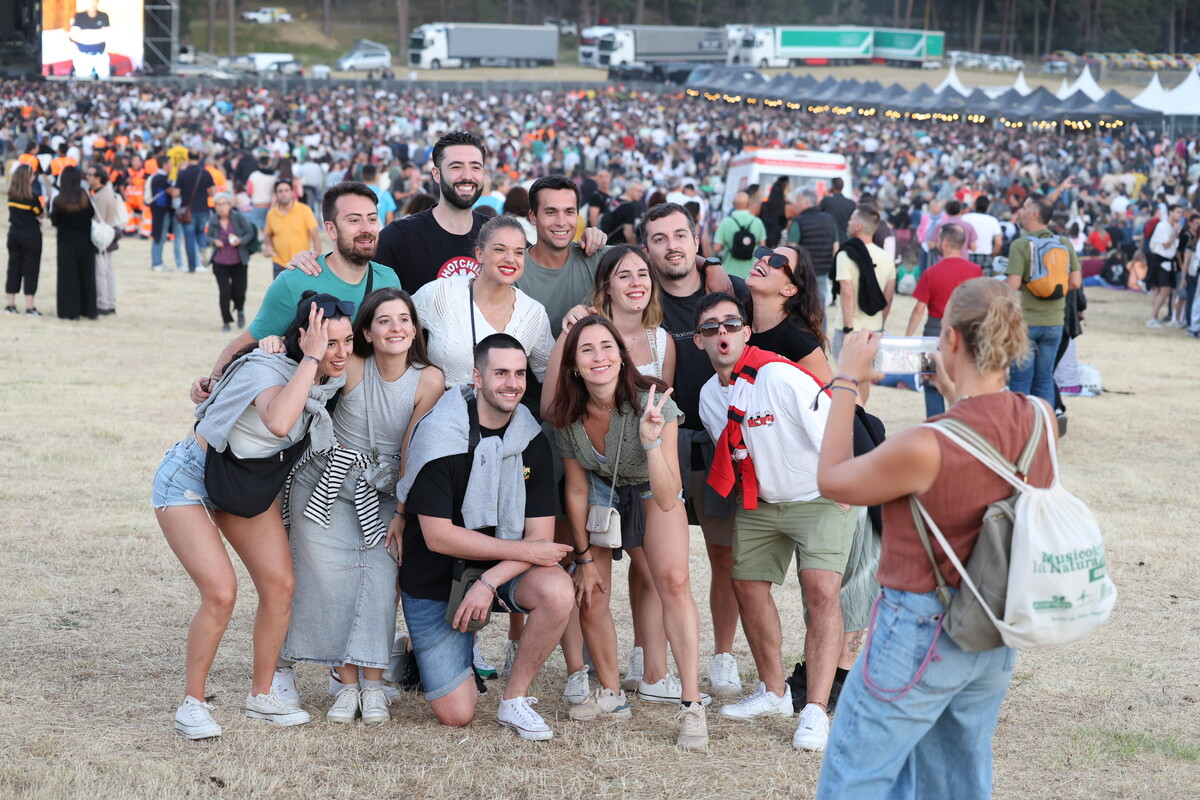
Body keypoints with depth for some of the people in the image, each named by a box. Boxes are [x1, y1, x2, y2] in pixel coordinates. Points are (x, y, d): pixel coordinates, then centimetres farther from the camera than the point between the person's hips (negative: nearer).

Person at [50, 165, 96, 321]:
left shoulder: (59, 200, -15)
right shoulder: (85, 197, -11)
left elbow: (54, 222, -8)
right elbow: (92, 213, 0)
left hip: (66, 241, -2)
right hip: (85, 240, 2)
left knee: (68, 276, 6)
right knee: (87, 275, 12)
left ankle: (71, 311, 5)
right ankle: (89, 310, 16)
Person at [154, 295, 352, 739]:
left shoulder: (333, 381, -7)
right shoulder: (268, 370, -30)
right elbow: (278, 422, -53)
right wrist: (311, 358, -45)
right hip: (189, 481, -7)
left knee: (280, 585, -2)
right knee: (221, 591, -19)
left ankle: (261, 695, 15)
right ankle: (192, 703, -1)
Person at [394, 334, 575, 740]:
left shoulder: (531, 440, -5)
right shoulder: (438, 435, -17)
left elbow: (540, 536, -7)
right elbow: (438, 536, -20)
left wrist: (489, 582, -24)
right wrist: (522, 550, -20)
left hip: (502, 571, 3)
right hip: (435, 582, -3)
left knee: (557, 590, -31)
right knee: (456, 714, -8)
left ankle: (514, 699, -9)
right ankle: (420, 652, 26)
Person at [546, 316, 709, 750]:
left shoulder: (652, 404, -34)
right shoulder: (568, 418, -23)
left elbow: (667, 499, -40)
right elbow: (577, 492, -6)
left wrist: (651, 440, -54)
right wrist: (584, 557, -1)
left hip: (650, 491, -3)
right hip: (601, 491, 3)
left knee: (673, 580, -23)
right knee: (589, 594, -5)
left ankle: (692, 706, -23)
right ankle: (611, 694, 17)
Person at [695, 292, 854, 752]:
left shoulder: (778, 376, -25)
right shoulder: (709, 396, 0)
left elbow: (833, 430, -22)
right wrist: (751, 492, 8)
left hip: (821, 498, -8)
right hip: (760, 503, 8)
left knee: (821, 589, -21)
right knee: (747, 585, 9)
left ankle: (816, 713, -22)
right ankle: (774, 693, 28)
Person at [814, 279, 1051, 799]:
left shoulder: (926, 448, -28)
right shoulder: (1040, 422, -8)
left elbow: (831, 480, -9)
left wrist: (847, 381, -1)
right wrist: (956, 393, 21)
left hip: (920, 636, -7)